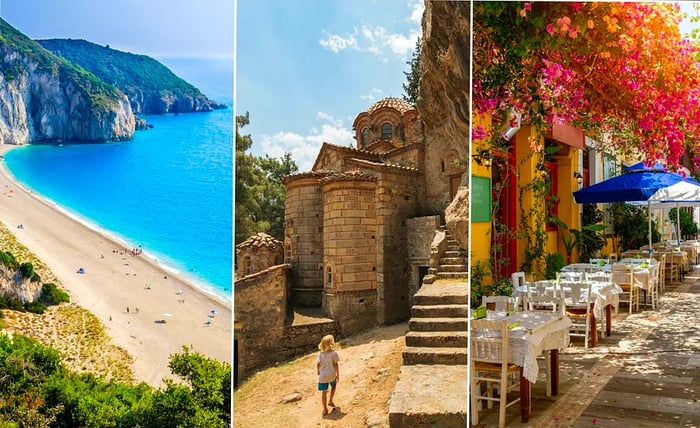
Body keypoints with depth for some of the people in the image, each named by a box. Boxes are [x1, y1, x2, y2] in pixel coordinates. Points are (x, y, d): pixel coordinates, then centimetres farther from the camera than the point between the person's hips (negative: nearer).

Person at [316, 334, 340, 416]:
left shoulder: (320, 353, -6)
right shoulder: (334, 353, -13)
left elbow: (318, 364, -4)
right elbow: (336, 365, -11)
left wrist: (318, 371, 16)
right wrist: (338, 375, -2)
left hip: (323, 376, 1)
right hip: (331, 375, -1)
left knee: (324, 392, 9)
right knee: (333, 385, 30)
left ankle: (325, 409, 14)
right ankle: (330, 401, 28)